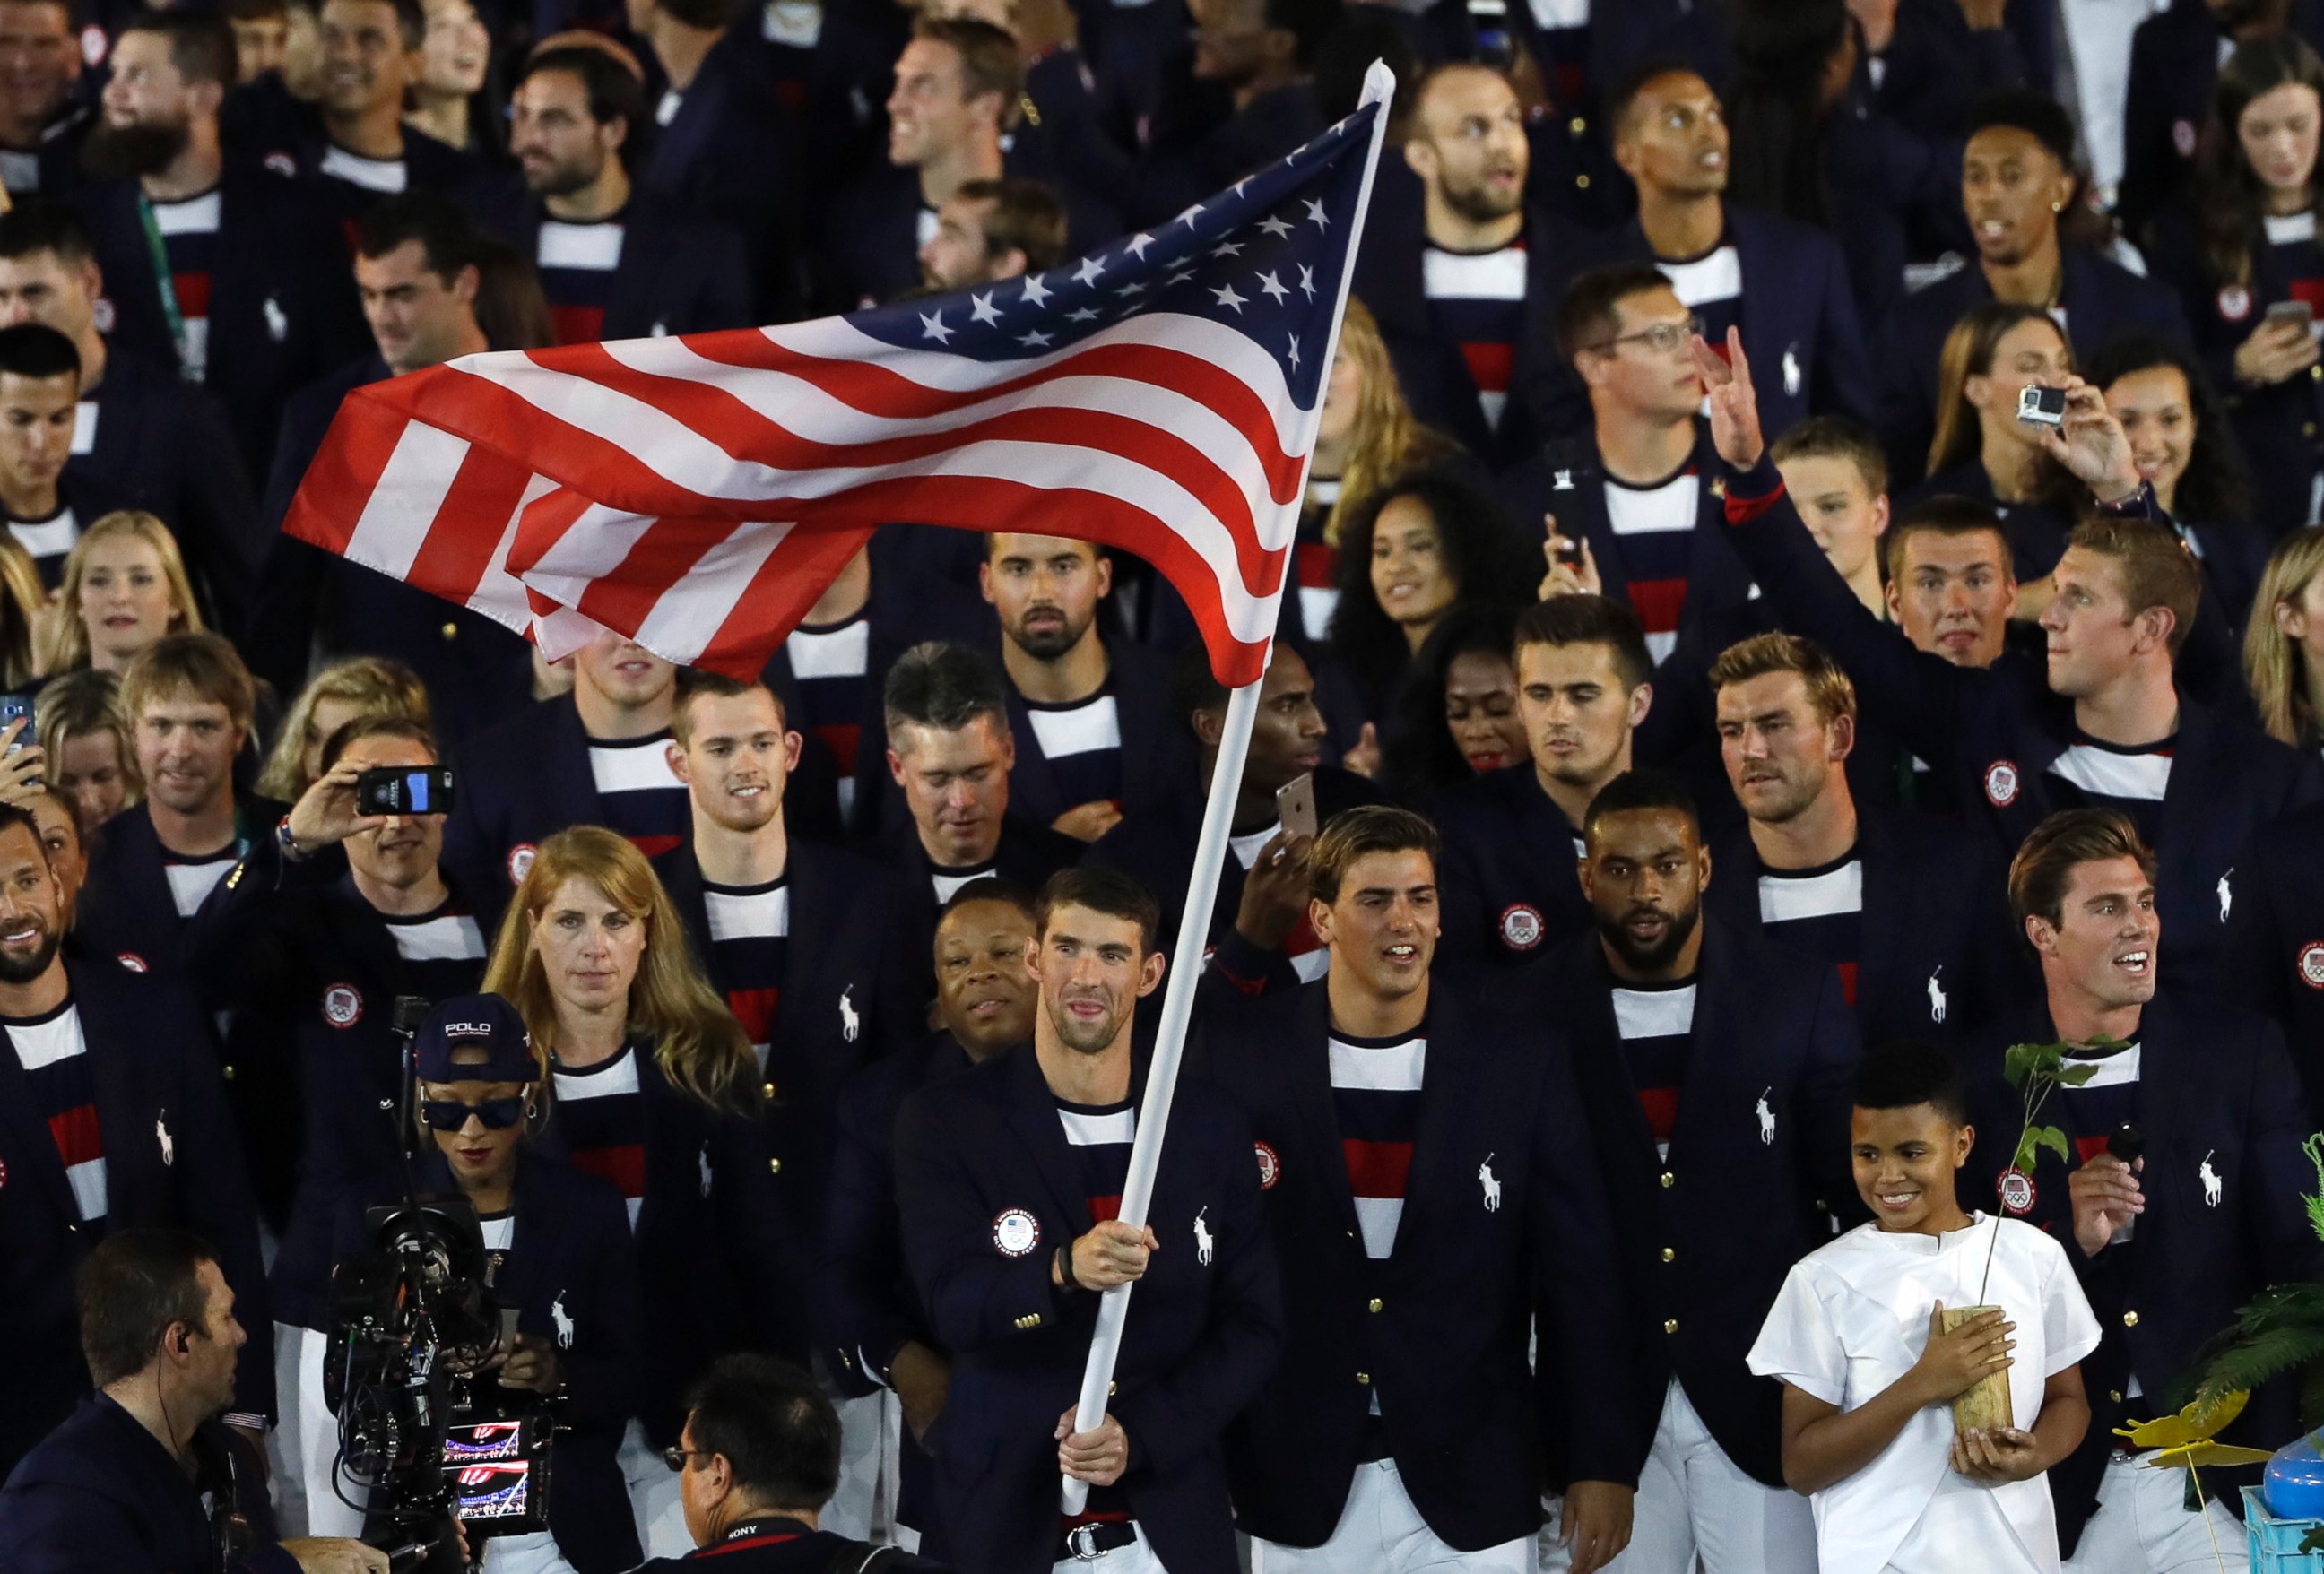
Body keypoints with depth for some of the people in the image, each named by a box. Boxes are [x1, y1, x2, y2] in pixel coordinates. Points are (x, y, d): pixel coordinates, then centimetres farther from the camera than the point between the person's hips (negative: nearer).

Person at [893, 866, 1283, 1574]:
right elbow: (953, 1304, -13)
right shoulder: (945, 1122, -2)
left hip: (1169, 1511, 2)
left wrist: (1140, 1436, -11)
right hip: (1007, 1512, -2)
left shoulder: (1211, 1126, 4)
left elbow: (1254, 1324, 3)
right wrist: (1062, 1271, -33)